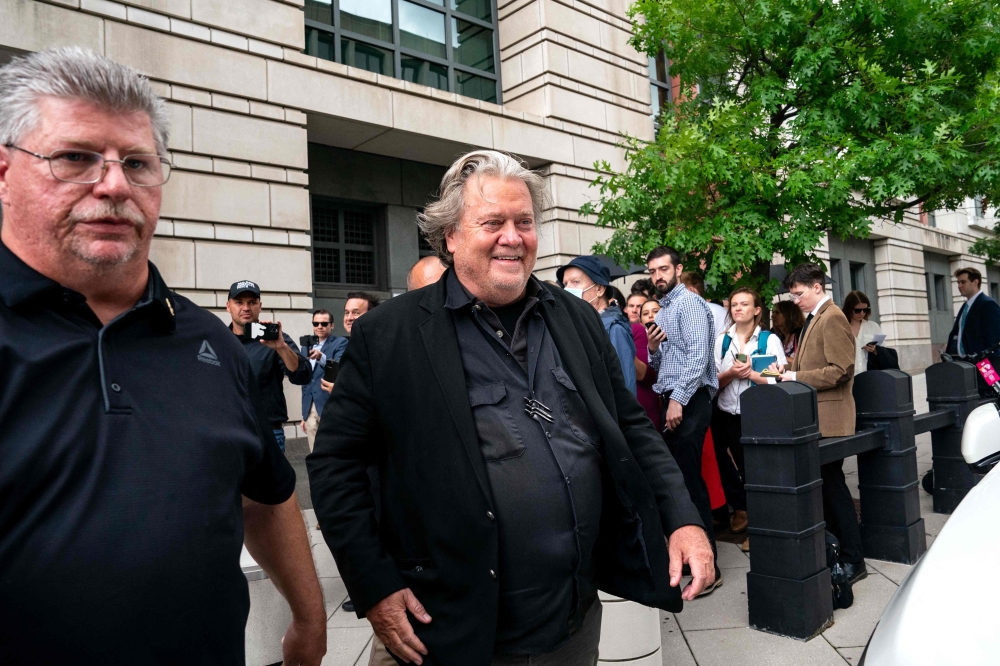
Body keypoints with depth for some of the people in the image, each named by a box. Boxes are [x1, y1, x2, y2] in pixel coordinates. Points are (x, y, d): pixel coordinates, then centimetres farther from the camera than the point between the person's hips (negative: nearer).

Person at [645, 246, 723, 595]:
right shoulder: (662, 311, 20)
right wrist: (652, 349, 1)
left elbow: (698, 355, -18)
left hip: (689, 402, -9)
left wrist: (678, 399, -22)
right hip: (672, 402, 9)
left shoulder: (689, 303, -7)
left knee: (690, 481, -9)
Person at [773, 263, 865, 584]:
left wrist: (797, 377, -18)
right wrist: (789, 368, 7)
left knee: (832, 484, -2)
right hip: (814, 416, 9)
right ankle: (834, 548, 25)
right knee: (826, 483, 14)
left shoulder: (832, 318, -14)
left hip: (829, 416, -9)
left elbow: (840, 370, -21)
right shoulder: (814, 318, 16)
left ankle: (853, 560, 9)